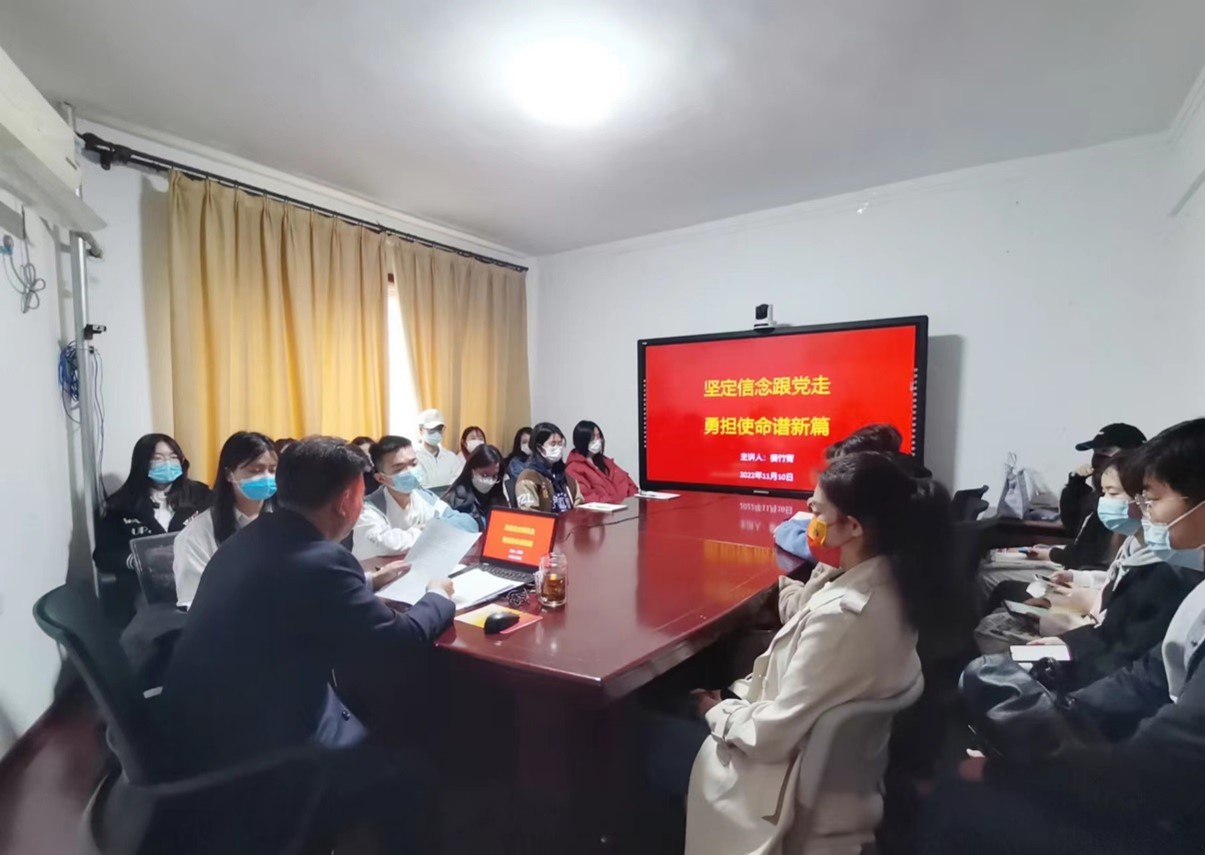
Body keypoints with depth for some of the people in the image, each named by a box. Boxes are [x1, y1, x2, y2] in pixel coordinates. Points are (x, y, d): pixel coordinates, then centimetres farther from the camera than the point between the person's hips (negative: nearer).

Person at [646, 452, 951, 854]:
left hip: (796, 782, -8)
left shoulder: (842, 616, -36)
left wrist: (717, 712, -11)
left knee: (651, 737, 8)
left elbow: (771, 735, -27)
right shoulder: (886, 583, -8)